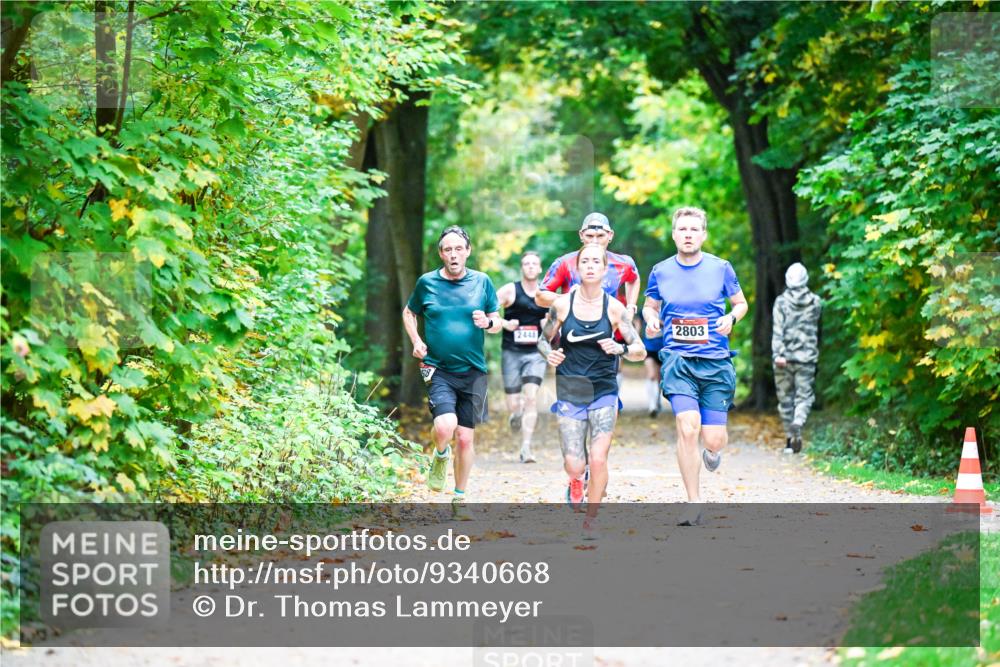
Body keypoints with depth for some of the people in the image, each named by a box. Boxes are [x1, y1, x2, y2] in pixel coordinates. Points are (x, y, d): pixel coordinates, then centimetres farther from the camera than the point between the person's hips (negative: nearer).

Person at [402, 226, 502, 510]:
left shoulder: (482, 282, 3)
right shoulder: (427, 282, 1)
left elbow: (498, 322, 10)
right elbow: (408, 313, 17)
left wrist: (487, 323, -14)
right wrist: (416, 341, 0)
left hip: (473, 372, 2)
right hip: (439, 370, -1)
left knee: (465, 438, 4)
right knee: (445, 427, -24)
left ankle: (460, 497, 23)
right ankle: (440, 456, 13)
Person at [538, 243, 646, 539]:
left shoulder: (614, 308, -3)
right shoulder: (562, 304, -2)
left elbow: (640, 351, -1)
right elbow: (543, 340, 10)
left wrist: (620, 348, -21)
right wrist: (549, 353, -12)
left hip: (604, 392, 0)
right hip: (570, 392, 0)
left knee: (598, 459, -11)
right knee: (574, 465, -6)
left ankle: (591, 519, 12)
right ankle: (576, 481, 33)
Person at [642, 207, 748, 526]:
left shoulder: (720, 268, 1)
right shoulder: (660, 272, 4)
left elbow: (741, 302, 15)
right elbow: (650, 306, 19)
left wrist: (732, 318, -7)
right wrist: (651, 320, -3)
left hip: (716, 362, 0)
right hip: (677, 360, 0)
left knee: (713, 438, -2)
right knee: (687, 428, -20)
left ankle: (713, 450, 40)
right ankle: (693, 503, -7)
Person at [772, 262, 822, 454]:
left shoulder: (781, 301, -3)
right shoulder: (815, 302, 2)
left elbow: (778, 330, -12)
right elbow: (815, 329, 11)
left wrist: (778, 354, -16)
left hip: (785, 357, 0)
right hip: (807, 356, 0)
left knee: (785, 397, 10)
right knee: (804, 395, 4)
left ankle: (790, 438, 14)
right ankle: (798, 422, -26)